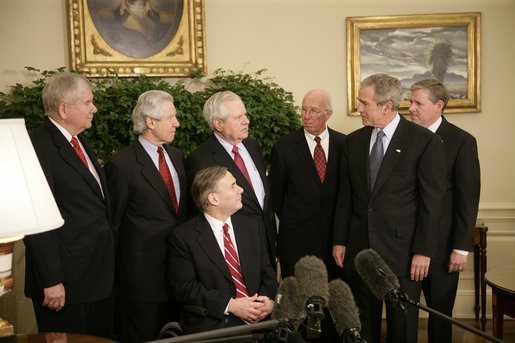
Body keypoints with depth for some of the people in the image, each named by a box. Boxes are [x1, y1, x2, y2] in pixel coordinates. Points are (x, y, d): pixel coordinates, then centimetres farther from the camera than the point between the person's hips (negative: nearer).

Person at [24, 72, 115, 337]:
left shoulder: (79, 141, 12)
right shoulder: (39, 146, -17)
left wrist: (108, 262, 15)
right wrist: (51, 281, -19)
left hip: (100, 276, 9)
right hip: (66, 282, -8)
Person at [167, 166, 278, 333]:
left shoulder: (252, 227, 14)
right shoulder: (183, 237, -2)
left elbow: (267, 271, 16)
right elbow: (184, 288, -7)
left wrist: (268, 298, -5)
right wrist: (230, 305, -15)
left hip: (258, 320, 5)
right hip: (213, 324, -5)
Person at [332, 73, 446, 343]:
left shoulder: (425, 141, -7)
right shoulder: (354, 141, 7)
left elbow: (432, 202, -8)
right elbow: (345, 196, 9)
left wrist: (423, 251, -10)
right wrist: (339, 240, 7)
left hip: (402, 250, -4)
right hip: (359, 248, 4)